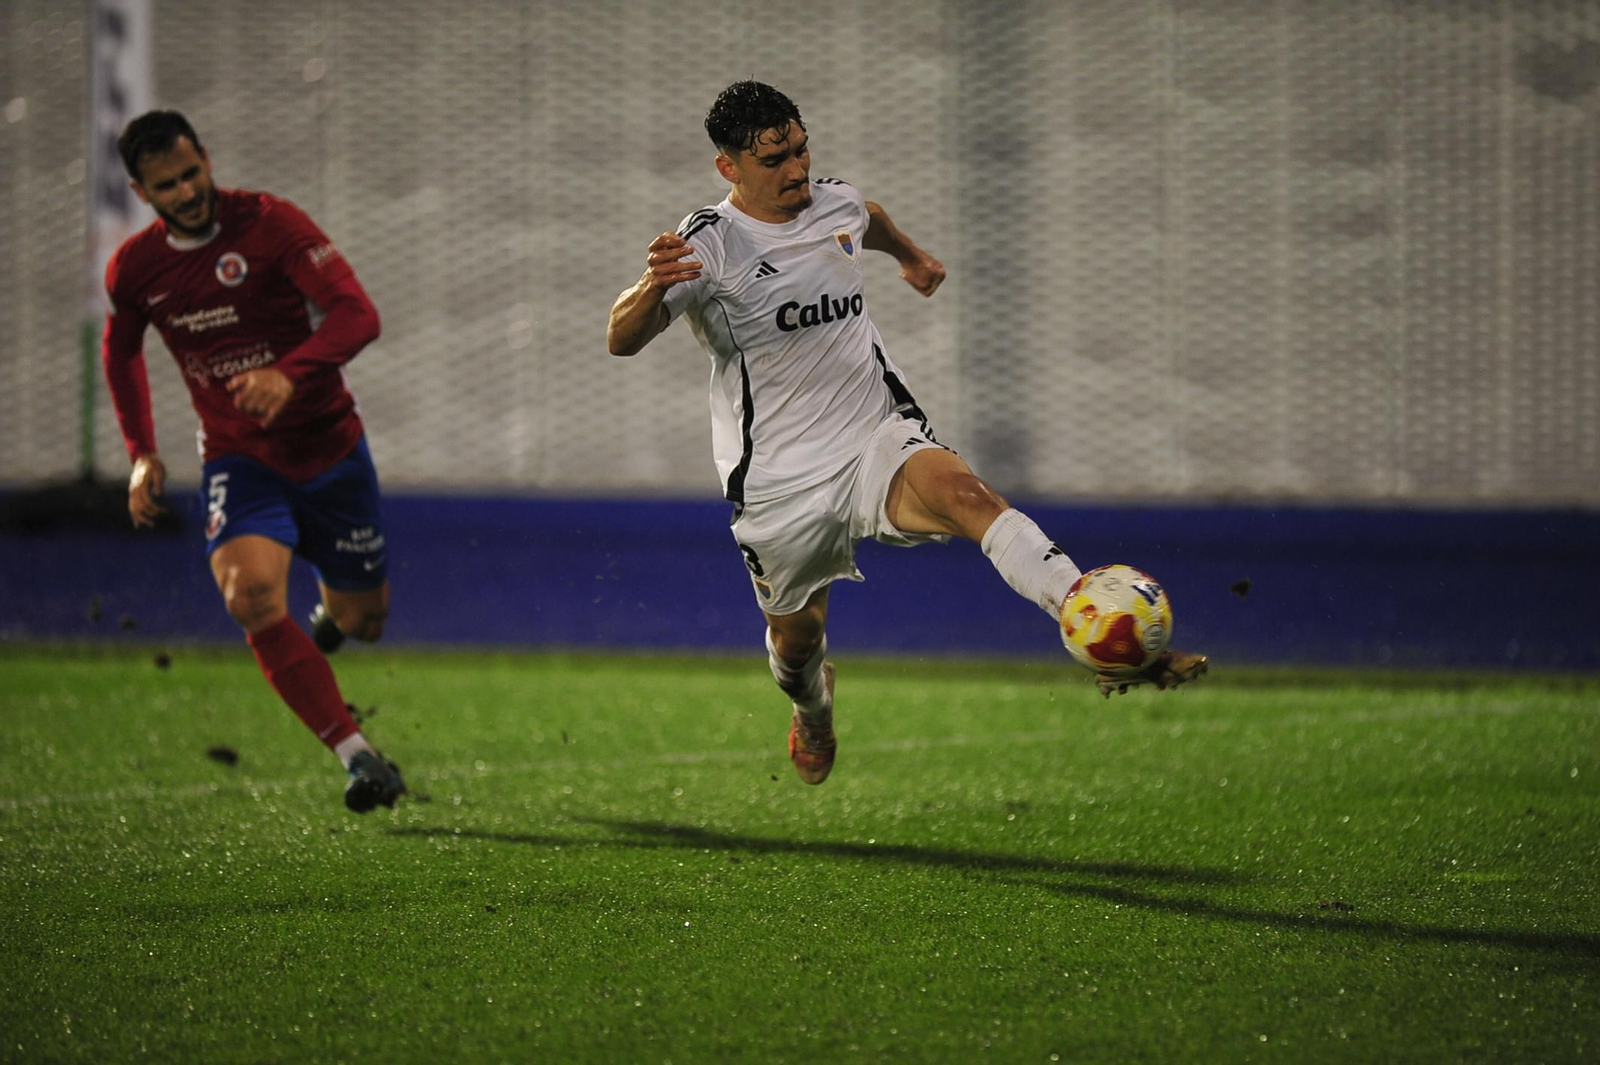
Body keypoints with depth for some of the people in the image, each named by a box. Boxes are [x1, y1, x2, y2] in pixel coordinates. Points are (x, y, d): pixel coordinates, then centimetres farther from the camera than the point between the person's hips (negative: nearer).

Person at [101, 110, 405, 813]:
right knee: (251, 595, -28)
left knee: (362, 620, 10)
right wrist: (141, 452, 9)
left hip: (328, 446, -1)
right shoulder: (134, 268, -3)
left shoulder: (268, 223, -15)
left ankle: (332, 609, 52)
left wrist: (288, 373, -41)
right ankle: (357, 757, -25)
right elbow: (120, 352, 19)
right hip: (238, 458, 1)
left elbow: (357, 314, -24)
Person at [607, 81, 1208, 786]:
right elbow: (621, 340, -26)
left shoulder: (836, 203, 5)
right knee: (797, 632, 12)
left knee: (964, 491, -29)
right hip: (780, 481, -2)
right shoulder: (709, 244, -13)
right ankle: (813, 714, 53)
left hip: (879, 439, 2)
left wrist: (911, 257, 53)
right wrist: (653, 287, -48)